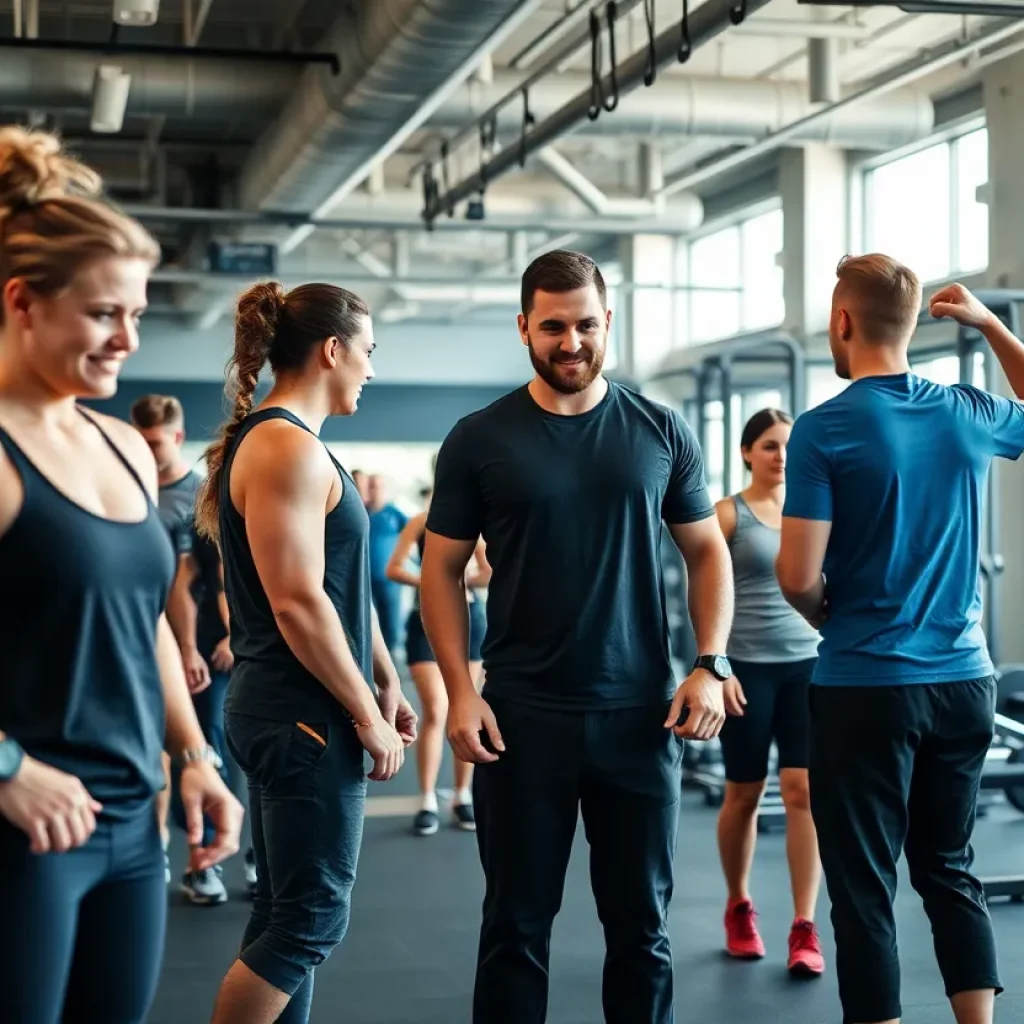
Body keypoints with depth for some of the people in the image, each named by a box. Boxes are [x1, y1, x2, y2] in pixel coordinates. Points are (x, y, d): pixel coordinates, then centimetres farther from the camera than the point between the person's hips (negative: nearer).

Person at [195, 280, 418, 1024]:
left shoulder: (286, 443, 16)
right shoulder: (289, 449, -17)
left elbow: (339, 587, 19)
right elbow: (298, 605, -22)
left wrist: (386, 682, 19)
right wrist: (368, 716, -15)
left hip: (284, 711, 10)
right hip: (307, 717, -10)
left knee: (289, 914, 15)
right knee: (313, 917, -3)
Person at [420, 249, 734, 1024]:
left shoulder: (661, 433, 3)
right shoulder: (479, 440, 0)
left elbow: (708, 552, 9)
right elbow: (442, 569, 2)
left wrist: (711, 665, -4)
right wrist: (460, 689, -8)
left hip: (640, 712, 1)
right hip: (521, 715, -1)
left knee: (641, 921, 10)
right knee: (518, 922, 9)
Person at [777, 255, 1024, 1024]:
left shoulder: (824, 431, -12)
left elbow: (798, 579, -15)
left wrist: (827, 614, 5)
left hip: (866, 686, -5)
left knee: (866, 889, 3)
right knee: (951, 872, 17)